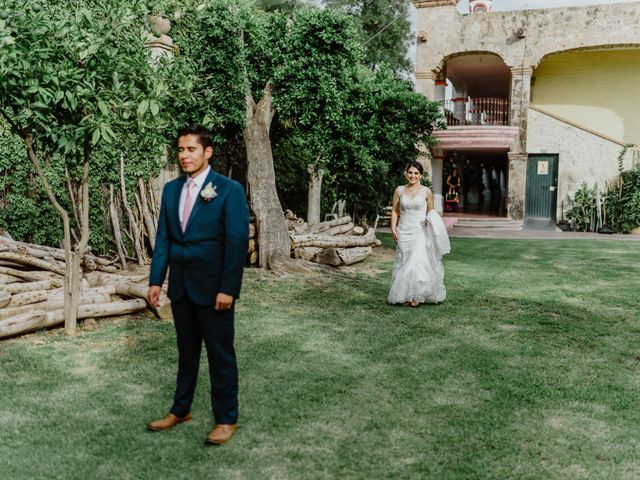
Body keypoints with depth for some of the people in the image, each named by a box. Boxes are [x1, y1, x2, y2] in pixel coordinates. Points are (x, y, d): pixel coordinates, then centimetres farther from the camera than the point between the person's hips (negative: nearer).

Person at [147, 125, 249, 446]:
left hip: (212, 287, -5)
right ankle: (180, 410, 33)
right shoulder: (171, 190, 8)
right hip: (180, 286, 6)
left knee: (220, 355, 5)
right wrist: (155, 280, 5)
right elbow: (163, 237, 10)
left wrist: (228, 288, -17)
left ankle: (226, 419, 19)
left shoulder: (229, 190, -10)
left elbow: (237, 242, -13)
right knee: (186, 351, 18)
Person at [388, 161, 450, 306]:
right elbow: (395, 211, 9)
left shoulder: (426, 192, 0)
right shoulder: (399, 190, 5)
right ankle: (405, 295, 14)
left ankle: (416, 295, 2)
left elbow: (431, 212, 10)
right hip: (403, 233, 2)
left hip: (420, 232, -2)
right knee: (404, 263, 5)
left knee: (418, 262, -11)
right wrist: (393, 228, 0)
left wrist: (430, 220, -9)